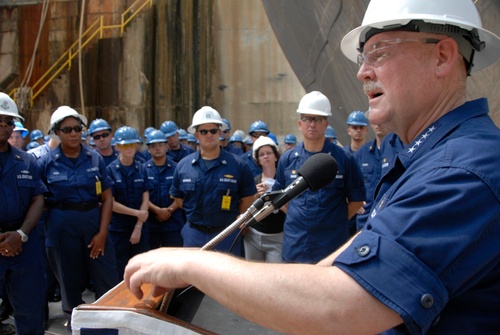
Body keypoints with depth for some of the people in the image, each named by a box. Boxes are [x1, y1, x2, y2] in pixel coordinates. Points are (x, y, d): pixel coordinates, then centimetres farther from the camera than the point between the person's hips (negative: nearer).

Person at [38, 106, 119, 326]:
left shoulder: (95, 159, 1)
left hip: (94, 221, 1)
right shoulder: (46, 163, -2)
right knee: (71, 282, 12)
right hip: (62, 227, -1)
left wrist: (102, 233, -6)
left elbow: (107, 197, 1)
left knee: (108, 282, 2)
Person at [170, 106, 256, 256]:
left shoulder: (238, 165, -5)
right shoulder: (183, 166, 2)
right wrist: (196, 216, 8)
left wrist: (230, 219, 4)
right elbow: (178, 198, 14)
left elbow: (247, 199, 2)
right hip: (194, 235, 2)